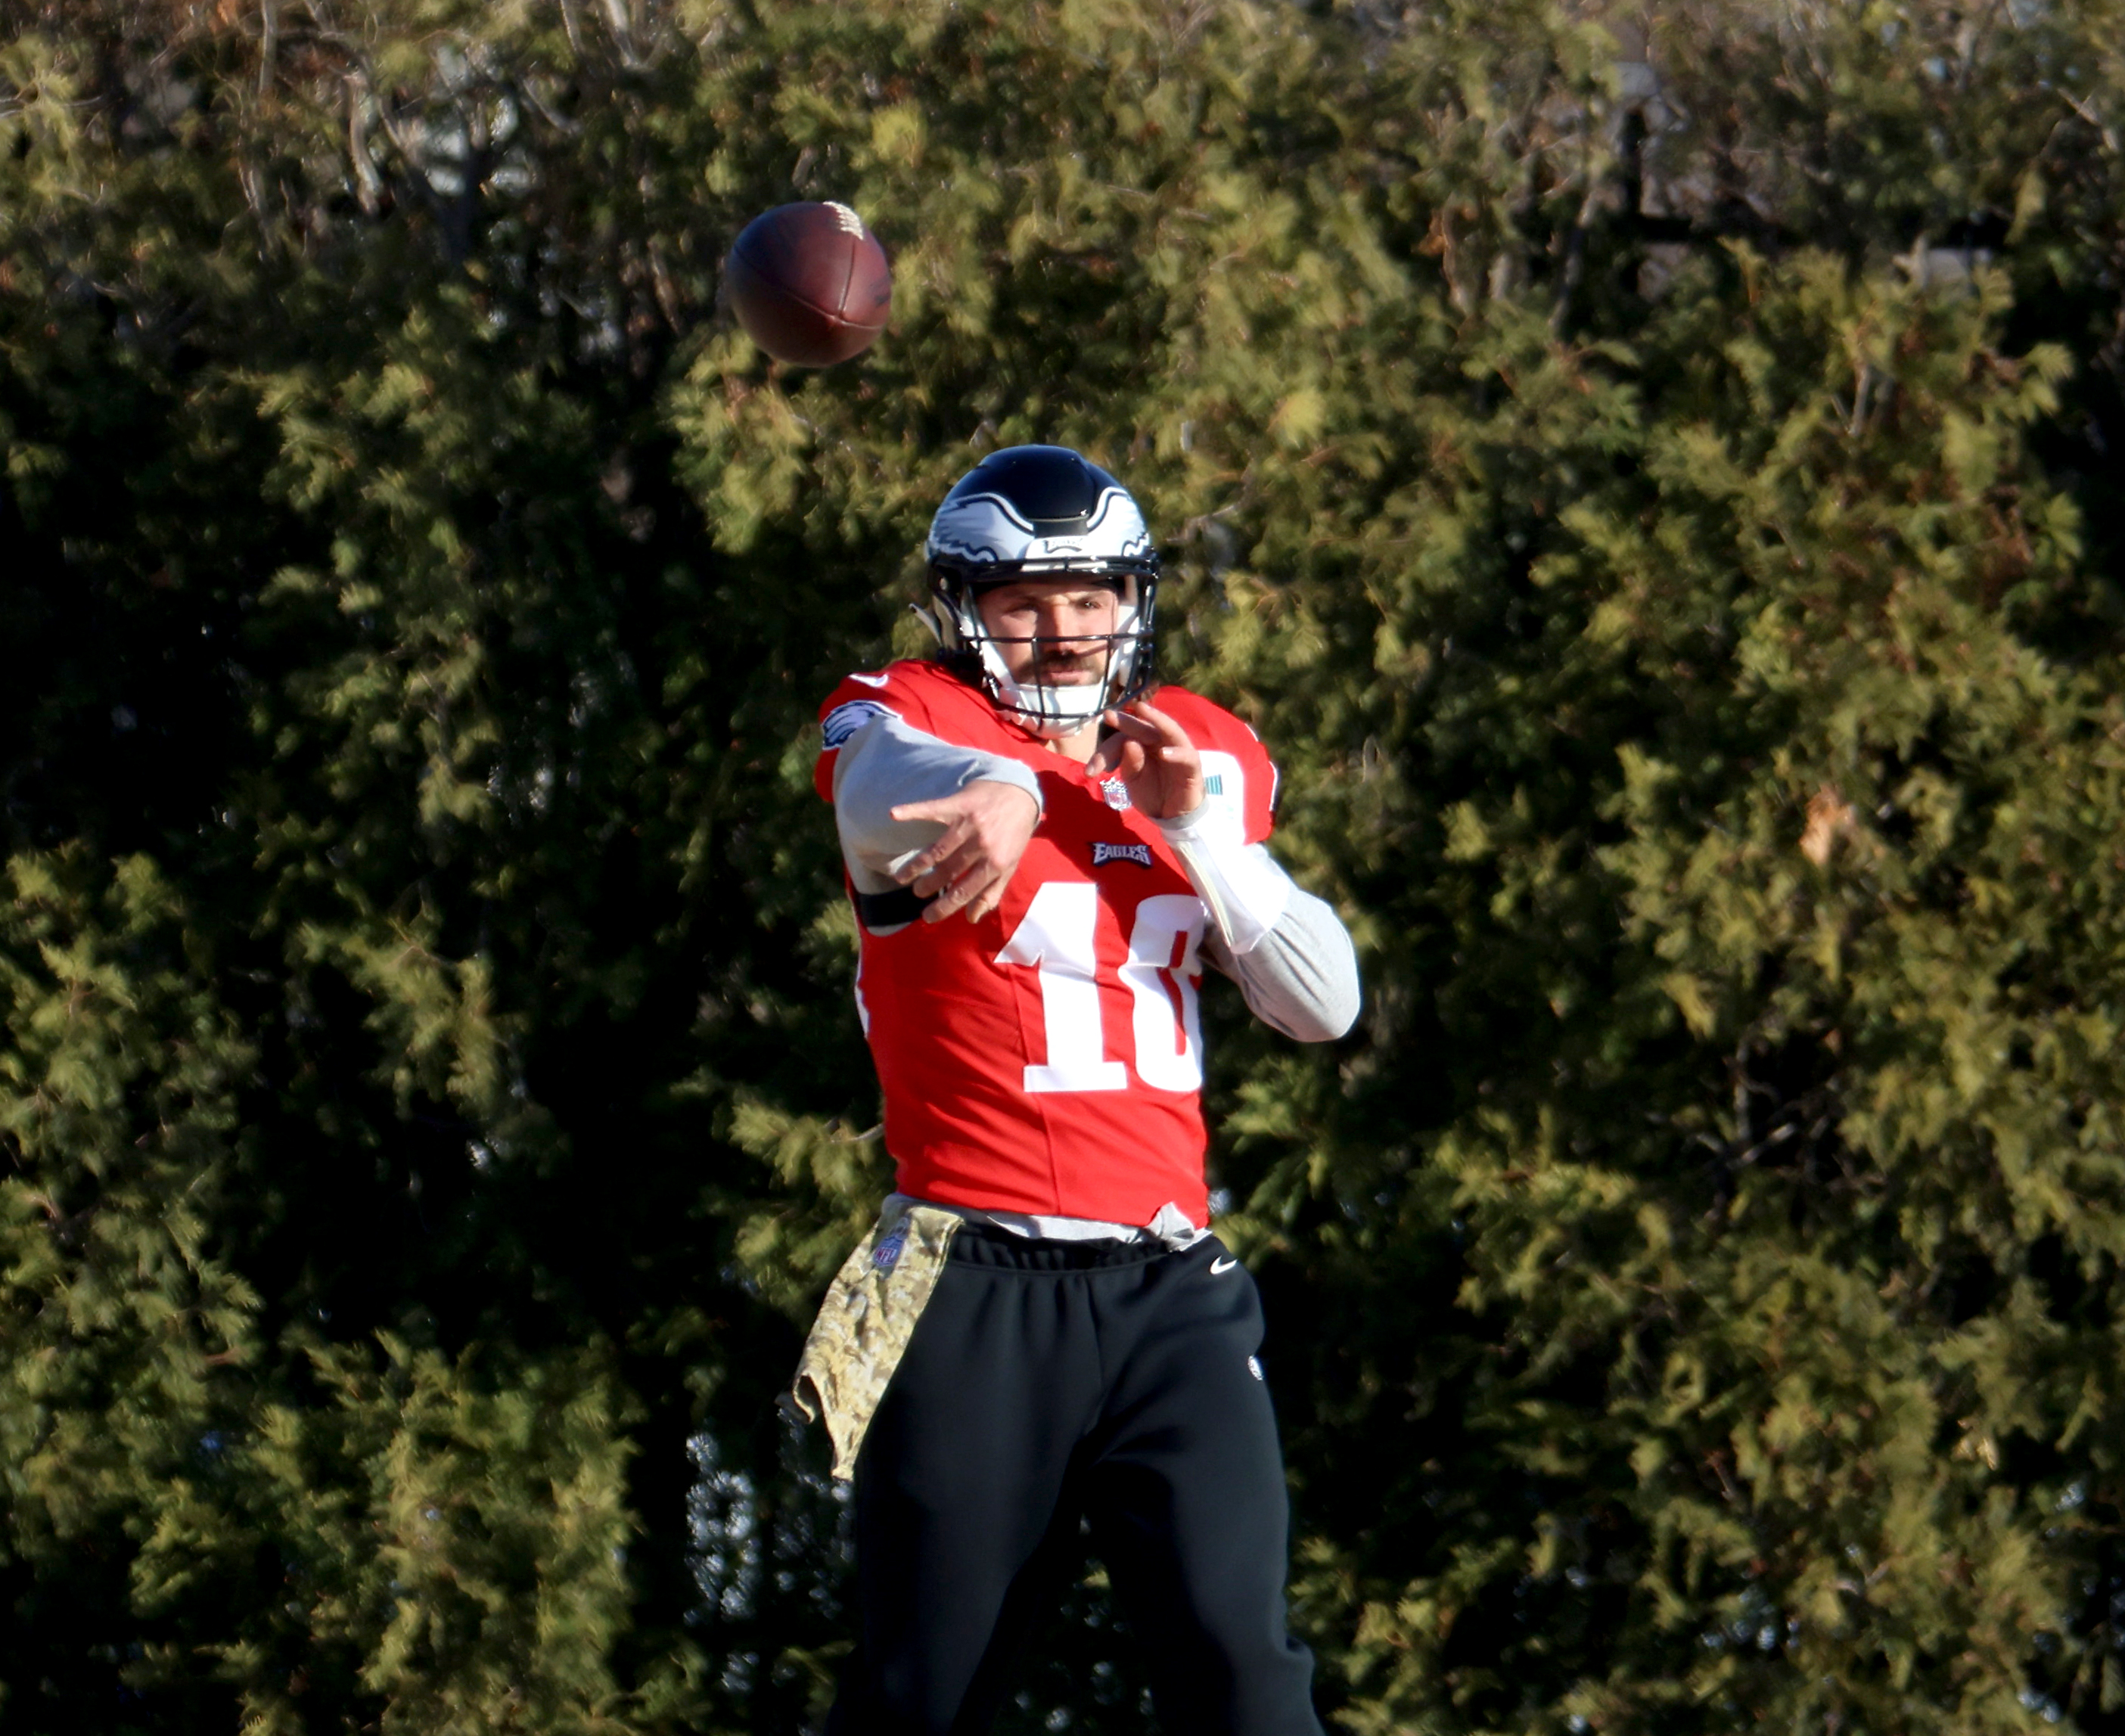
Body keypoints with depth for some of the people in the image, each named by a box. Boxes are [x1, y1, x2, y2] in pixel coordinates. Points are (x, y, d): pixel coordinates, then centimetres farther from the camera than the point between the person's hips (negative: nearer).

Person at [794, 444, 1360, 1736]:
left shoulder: (1209, 764, 15)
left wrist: (1200, 830, -7)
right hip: (978, 1286, -3)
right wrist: (1001, 793, -52)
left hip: (1169, 1284, 3)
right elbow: (903, 789, -27)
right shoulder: (903, 728, 0)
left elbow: (1326, 1005, 8)